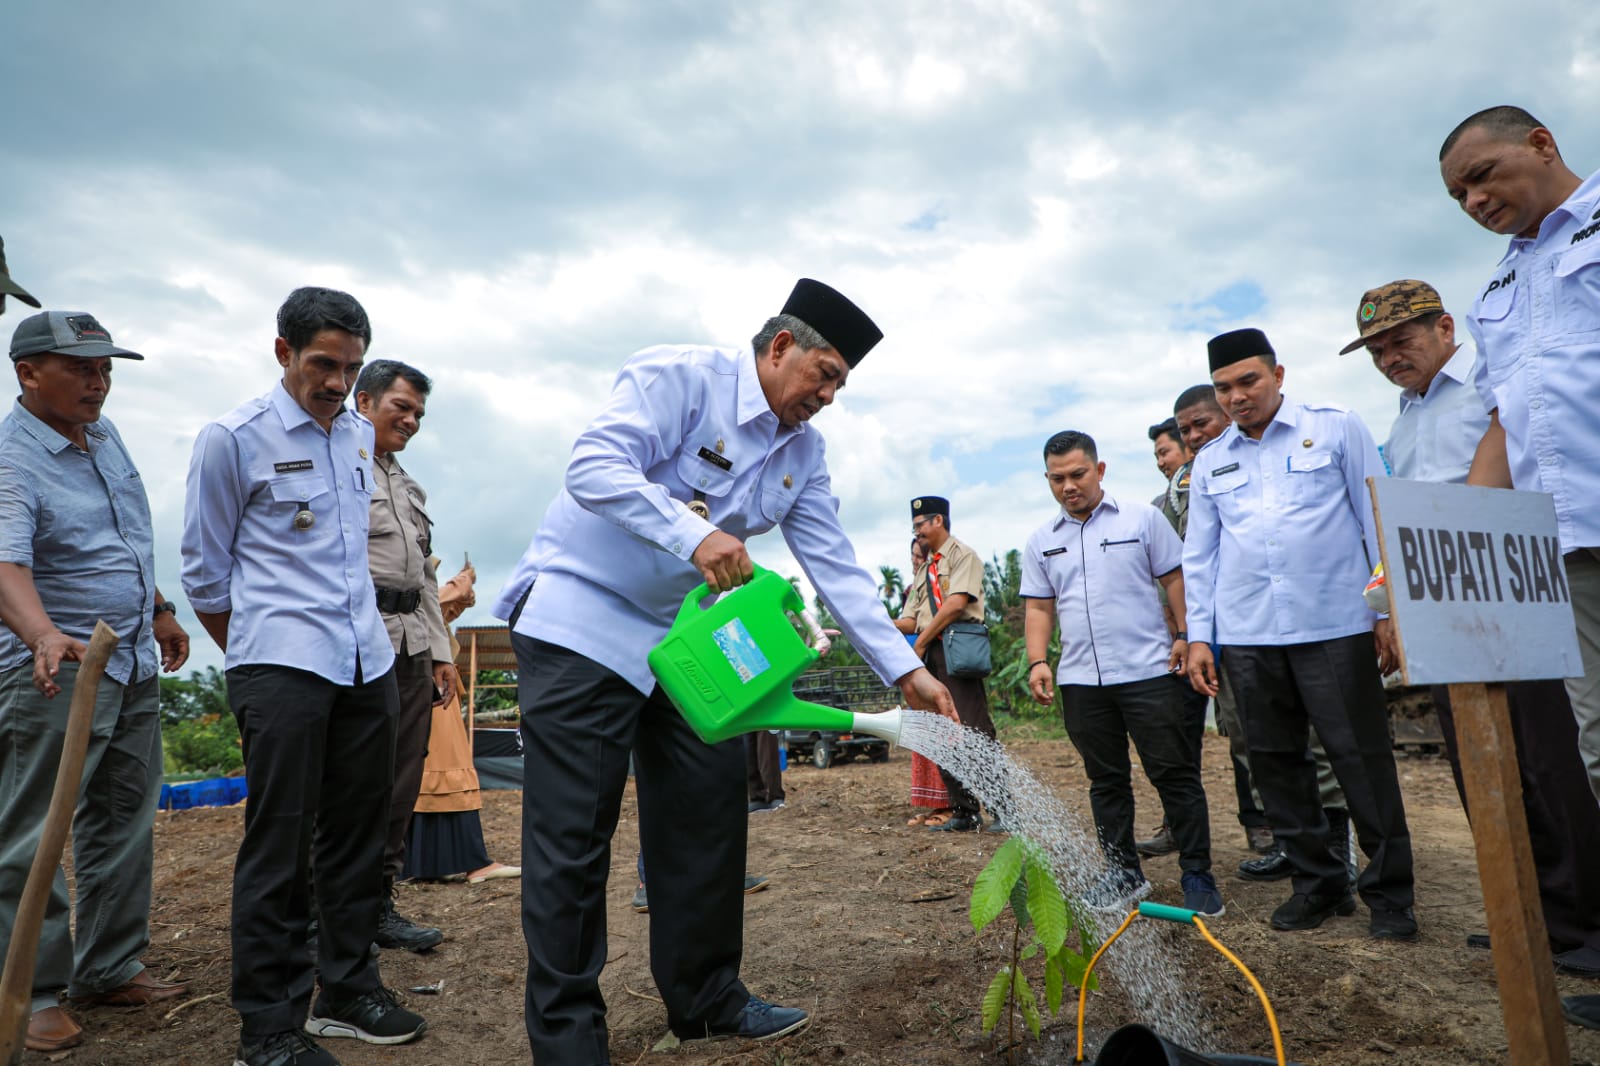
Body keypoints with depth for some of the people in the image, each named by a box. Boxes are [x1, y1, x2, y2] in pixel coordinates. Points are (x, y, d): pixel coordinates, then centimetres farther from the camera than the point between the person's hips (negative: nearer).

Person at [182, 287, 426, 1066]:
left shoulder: (360, 434, 13)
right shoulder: (233, 438, -4)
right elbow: (204, 569, 3)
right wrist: (249, 654, 10)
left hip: (366, 664, 6)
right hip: (282, 669, -6)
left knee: (358, 832, 12)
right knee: (278, 843, -1)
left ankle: (347, 989, 26)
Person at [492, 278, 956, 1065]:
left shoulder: (804, 453, 6)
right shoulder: (678, 377, -14)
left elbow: (834, 567, 2)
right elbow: (594, 467, -26)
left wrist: (906, 670, -4)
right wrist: (694, 535, -39)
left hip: (684, 638, 7)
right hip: (581, 621, -7)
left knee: (708, 817, 8)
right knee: (574, 837, -4)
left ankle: (705, 999, 26)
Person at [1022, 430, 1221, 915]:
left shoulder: (1142, 518, 2)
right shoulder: (1042, 541, 11)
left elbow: (1176, 579, 3)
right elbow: (1038, 607, 12)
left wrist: (1185, 635, -7)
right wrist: (1038, 661, 1)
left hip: (1148, 670, -3)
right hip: (1080, 679, 3)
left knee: (1175, 774, 1)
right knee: (1105, 781, 11)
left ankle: (1198, 876, 13)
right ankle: (1124, 875, 22)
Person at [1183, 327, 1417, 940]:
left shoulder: (1335, 429, 4)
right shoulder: (1210, 461, 13)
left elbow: (1380, 519, 3)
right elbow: (1199, 556, 14)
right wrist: (1199, 636, 9)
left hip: (1334, 626, -3)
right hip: (1247, 636, 4)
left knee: (1361, 758, 0)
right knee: (1275, 762, 8)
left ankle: (1389, 893, 16)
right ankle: (1319, 883, 22)